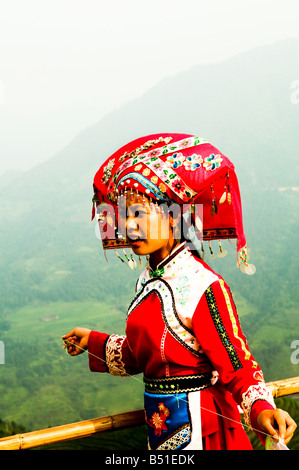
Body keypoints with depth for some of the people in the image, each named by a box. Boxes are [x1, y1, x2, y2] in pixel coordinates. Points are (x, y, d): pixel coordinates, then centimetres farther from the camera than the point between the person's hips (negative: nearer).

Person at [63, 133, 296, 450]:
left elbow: (237, 365, -22)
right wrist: (94, 342, 22)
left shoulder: (203, 287, -21)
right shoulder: (148, 281, 3)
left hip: (199, 428, -7)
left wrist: (260, 408, -38)